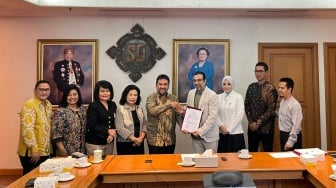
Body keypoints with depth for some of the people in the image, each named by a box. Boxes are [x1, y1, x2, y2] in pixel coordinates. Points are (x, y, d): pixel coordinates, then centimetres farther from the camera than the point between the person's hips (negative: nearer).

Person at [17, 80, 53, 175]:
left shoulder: (48, 104, 9)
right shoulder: (29, 105, -17)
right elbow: (27, 129, -23)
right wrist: (34, 149, -22)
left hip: (45, 151, 8)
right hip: (31, 152, -8)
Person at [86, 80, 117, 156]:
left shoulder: (113, 105, 8)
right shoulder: (93, 106, -9)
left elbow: (114, 123, 9)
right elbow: (91, 126, -15)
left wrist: (112, 134, -9)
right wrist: (107, 131, -21)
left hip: (109, 142, 5)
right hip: (95, 143, -5)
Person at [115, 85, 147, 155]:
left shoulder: (140, 108, 9)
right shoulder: (120, 109, -9)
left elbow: (145, 124, 8)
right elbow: (120, 128, -15)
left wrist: (141, 137, -9)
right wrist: (134, 139, -16)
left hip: (139, 143, 5)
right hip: (124, 143, -5)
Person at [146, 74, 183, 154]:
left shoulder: (174, 98, 7)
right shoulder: (151, 98, -5)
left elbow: (177, 115, 4)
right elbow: (152, 110, -24)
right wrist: (169, 104, -27)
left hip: (170, 139, 4)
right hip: (155, 139, -3)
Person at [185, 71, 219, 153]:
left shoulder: (212, 95, -11)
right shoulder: (191, 93, 6)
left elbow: (212, 116, -16)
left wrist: (201, 131, -18)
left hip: (209, 135, -4)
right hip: (195, 134, 4)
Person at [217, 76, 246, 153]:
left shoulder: (238, 97, -2)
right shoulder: (219, 97, 6)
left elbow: (240, 115, -7)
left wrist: (229, 129, -9)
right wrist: (221, 126, -9)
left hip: (235, 133, -2)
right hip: (222, 133, 3)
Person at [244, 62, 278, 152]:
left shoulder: (271, 89, -9)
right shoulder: (251, 87, 7)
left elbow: (271, 110, -14)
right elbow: (246, 105, 6)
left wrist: (258, 123, -13)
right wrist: (251, 122, -4)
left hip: (266, 128, -4)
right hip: (252, 127, 5)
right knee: (252, 152, 12)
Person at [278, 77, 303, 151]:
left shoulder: (295, 104, -19)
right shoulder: (282, 102, 6)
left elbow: (296, 125, -22)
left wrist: (290, 141, -22)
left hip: (292, 135, -8)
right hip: (283, 134, 8)